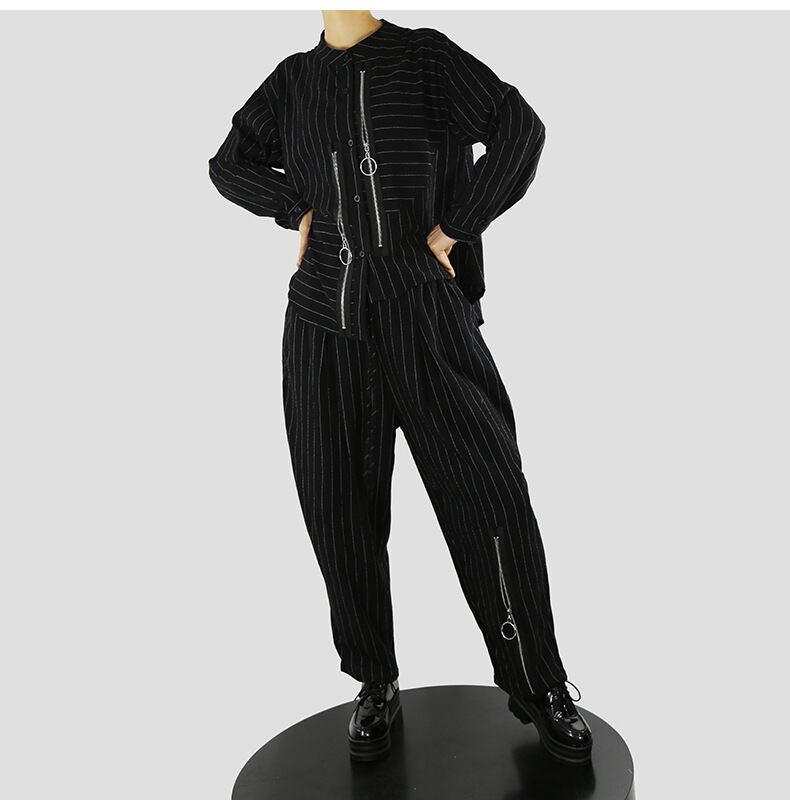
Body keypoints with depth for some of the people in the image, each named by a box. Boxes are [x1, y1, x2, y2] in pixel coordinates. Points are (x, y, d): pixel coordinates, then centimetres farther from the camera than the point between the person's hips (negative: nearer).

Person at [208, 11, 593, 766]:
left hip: (423, 313, -3)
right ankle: (375, 684, 23)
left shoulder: (426, 57, 5)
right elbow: (228, 164, 23)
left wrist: (453, 228, -7)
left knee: (489, 496, -6)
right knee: (342, 509, 5)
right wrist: (297, 209, 7)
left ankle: (537, 684, 13)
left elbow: (520, 131, -4)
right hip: (324, 321, 3)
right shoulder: (293, 80, 14)